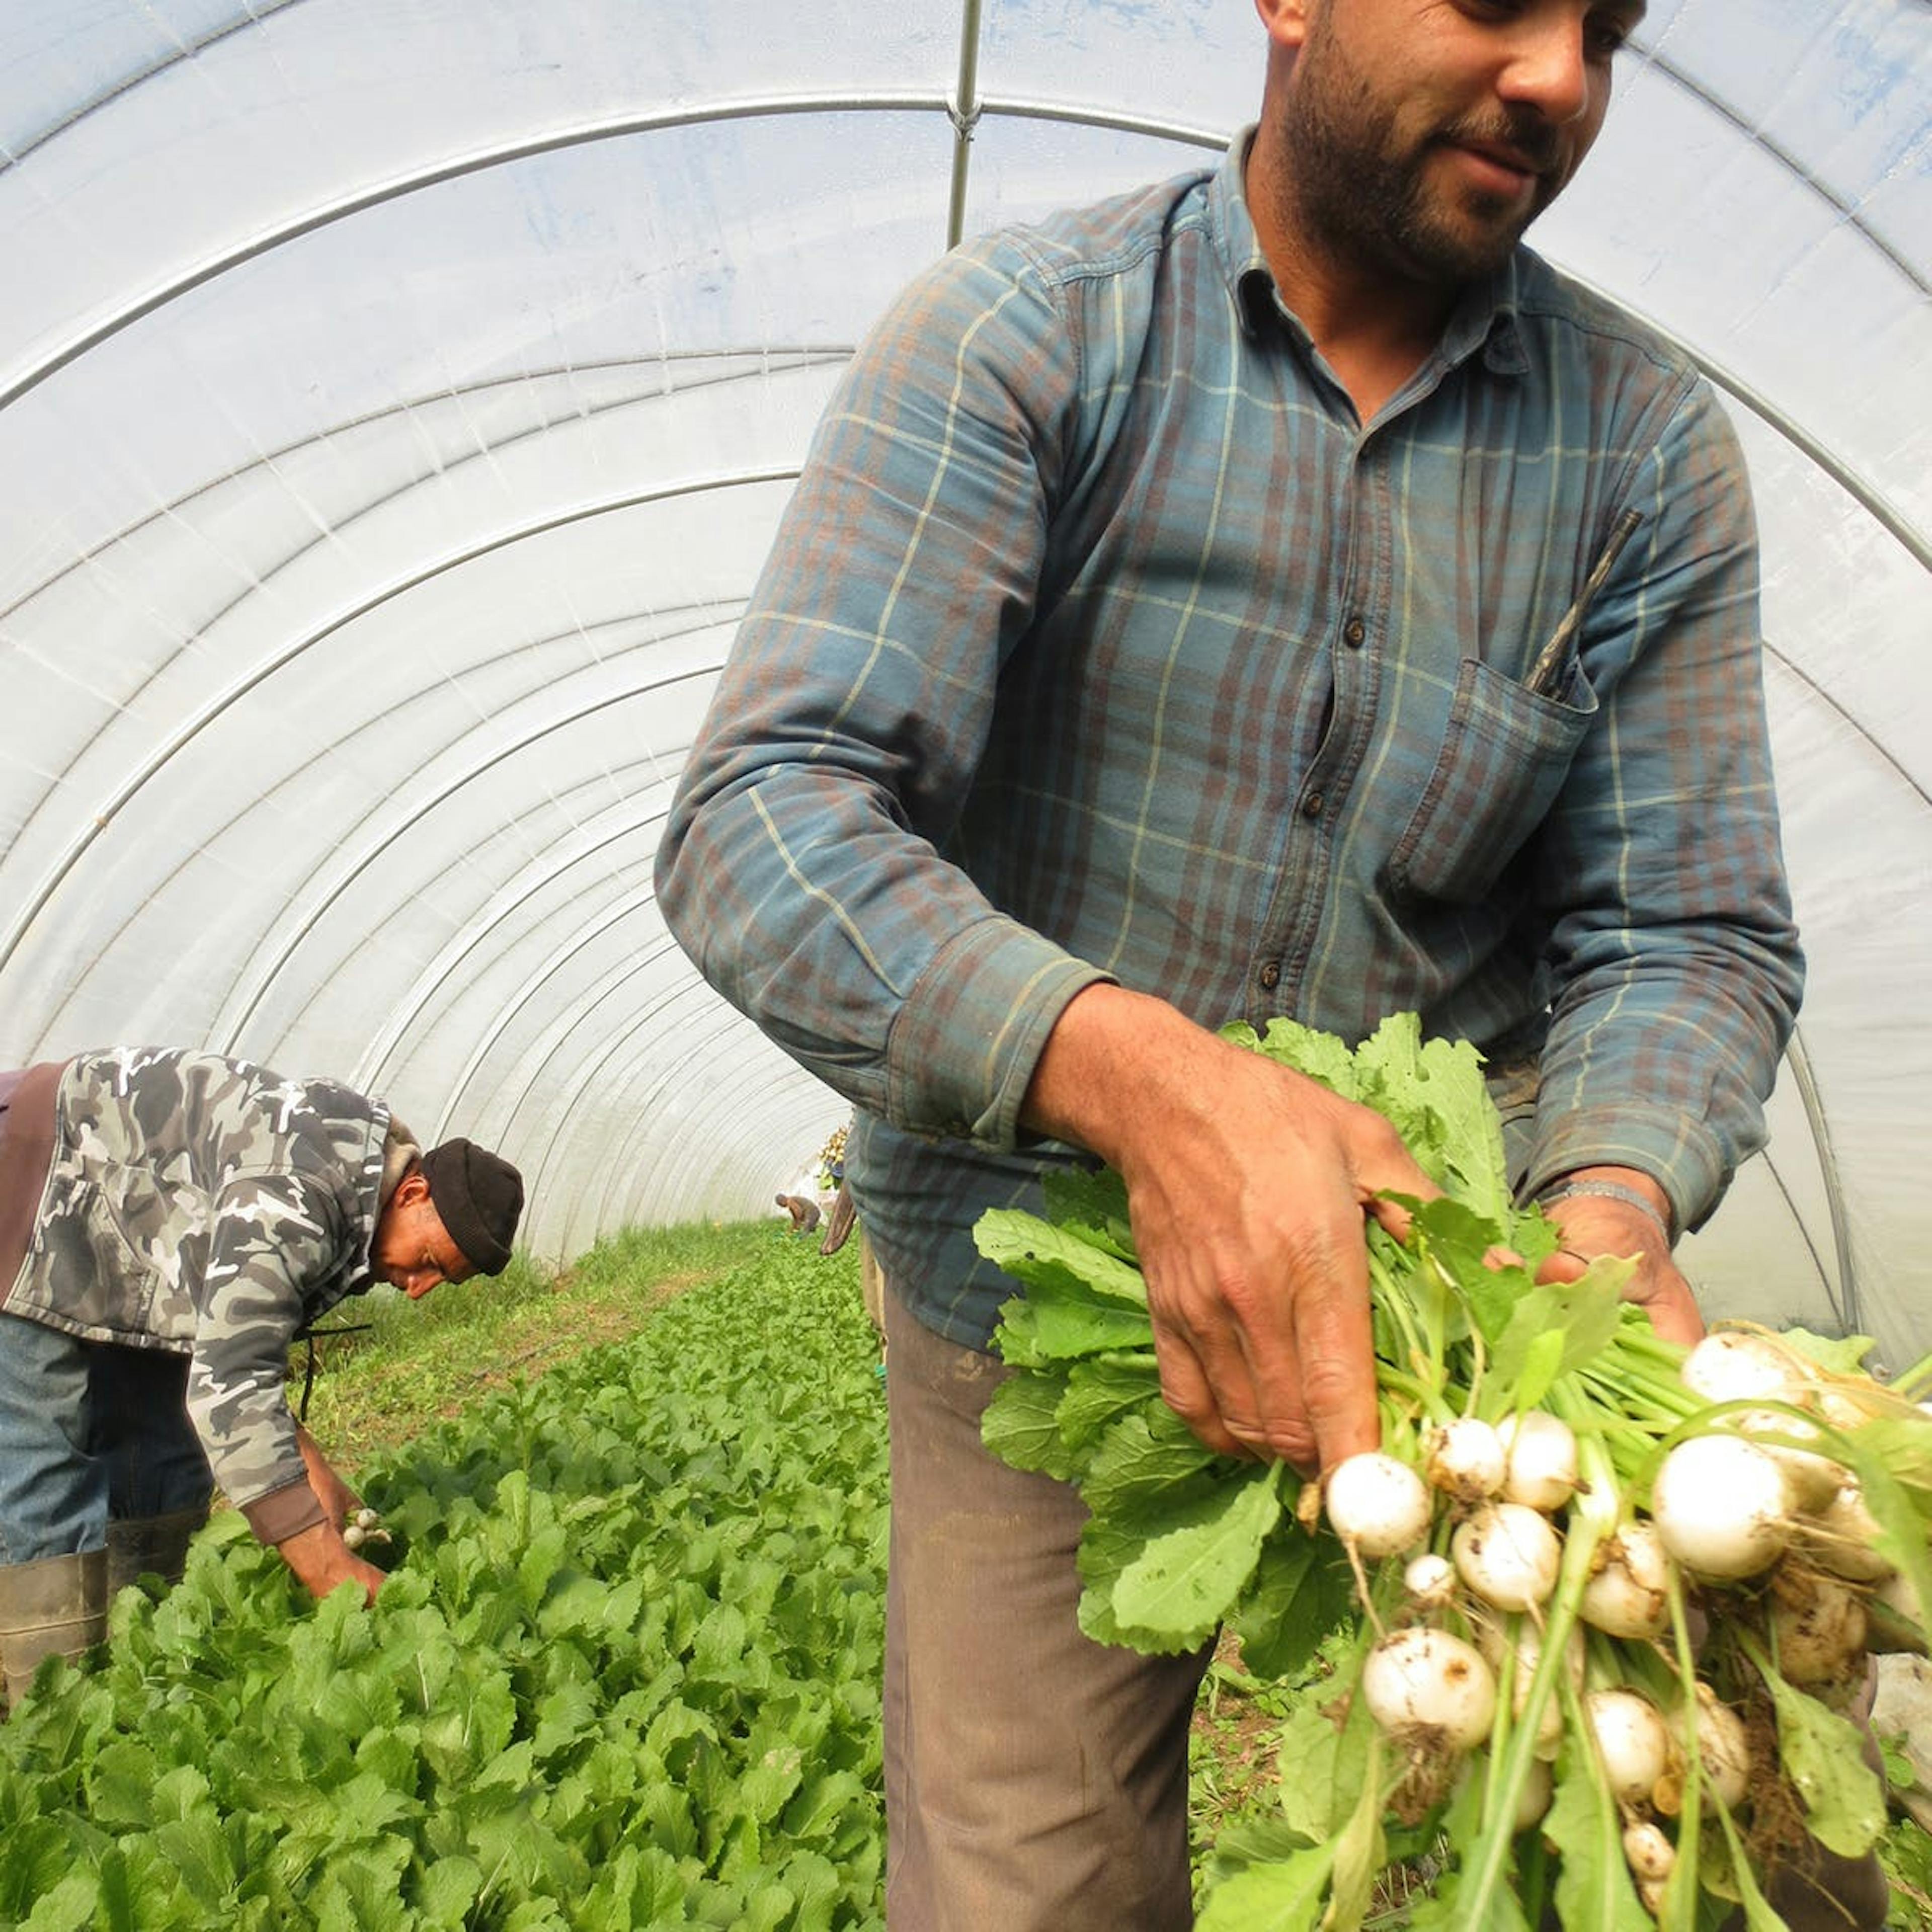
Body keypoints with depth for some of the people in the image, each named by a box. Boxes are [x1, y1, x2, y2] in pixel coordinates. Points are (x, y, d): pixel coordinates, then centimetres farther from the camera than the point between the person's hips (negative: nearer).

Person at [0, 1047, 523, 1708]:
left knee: (162, 1455, 8)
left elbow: (242, 1344, 5)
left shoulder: (358, 1210, -4)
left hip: (126, 1252, 9)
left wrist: (313, 1474, -2)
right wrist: (332, 1572, -35)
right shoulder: (299, 1200, -34)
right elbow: (228, 1386, -37)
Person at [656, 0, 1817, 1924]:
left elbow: (1688, 930, 0)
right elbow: (760, 826, -19)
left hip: (1443, 1238, 3)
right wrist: (1140, 1074, -35)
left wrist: (1616, 1200, -22)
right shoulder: (1021, 335, -8)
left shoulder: (1651, 447, 3)